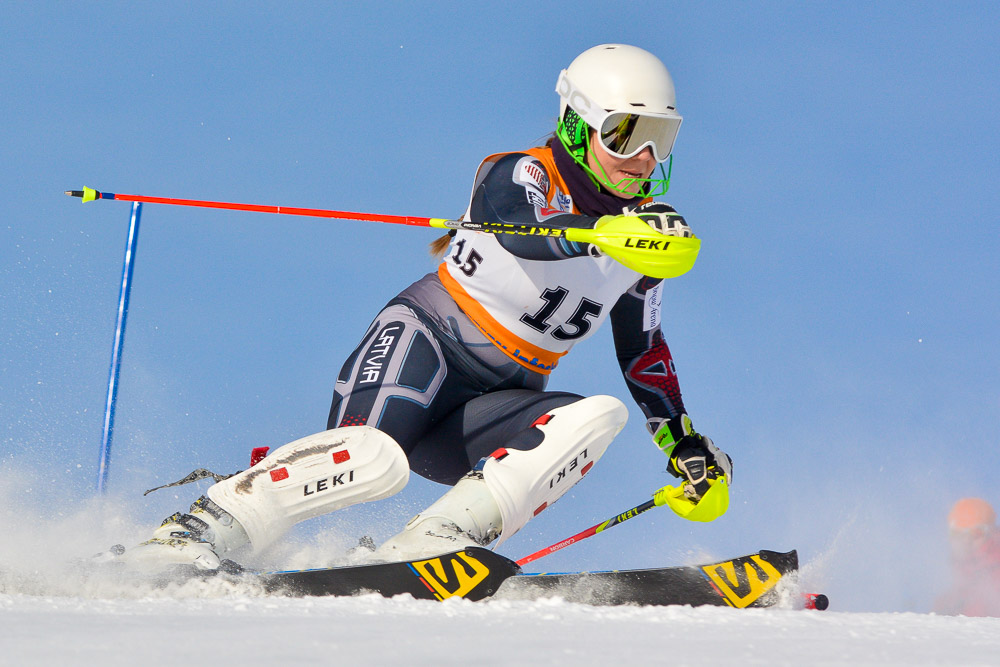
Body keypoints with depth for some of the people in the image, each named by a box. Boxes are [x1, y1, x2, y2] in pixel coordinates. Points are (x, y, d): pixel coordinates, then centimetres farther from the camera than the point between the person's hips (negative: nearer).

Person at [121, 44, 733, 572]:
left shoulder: (643, 234, 11)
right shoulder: (518, 175, -8)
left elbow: (644, 350, 24)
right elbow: (524, 236, -32)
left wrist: (686, 447, 17)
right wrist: (609, 232, -50)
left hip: (492, 409, 6)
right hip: (425, 339, -6)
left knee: (600, 418, -23)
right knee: (376, 459, -35)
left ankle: (434, 543, -33)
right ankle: (198, 531, -24)